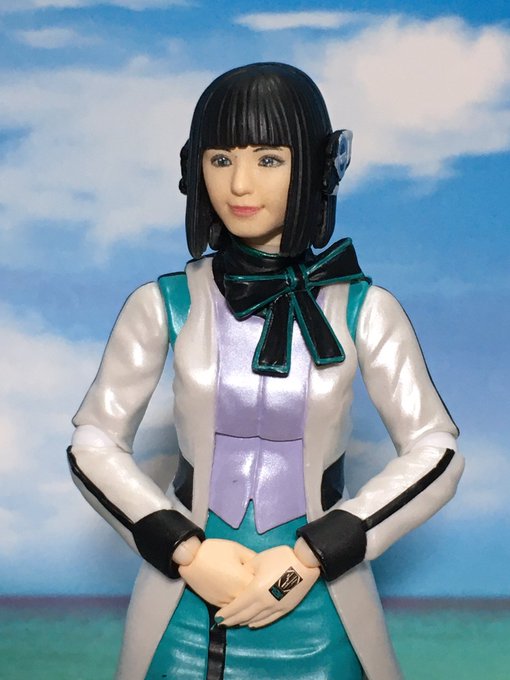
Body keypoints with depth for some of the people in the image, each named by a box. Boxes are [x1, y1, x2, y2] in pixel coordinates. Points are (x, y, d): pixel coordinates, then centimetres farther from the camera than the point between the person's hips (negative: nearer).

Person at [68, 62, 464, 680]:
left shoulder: (364, 310, -7)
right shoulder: (161, 305, -6)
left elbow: (435, 454, -5)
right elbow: (93, 445, -1)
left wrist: (312, 555, -14)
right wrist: (186, 552, -13)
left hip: (319, 613, 0)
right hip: (186, 603, 0)